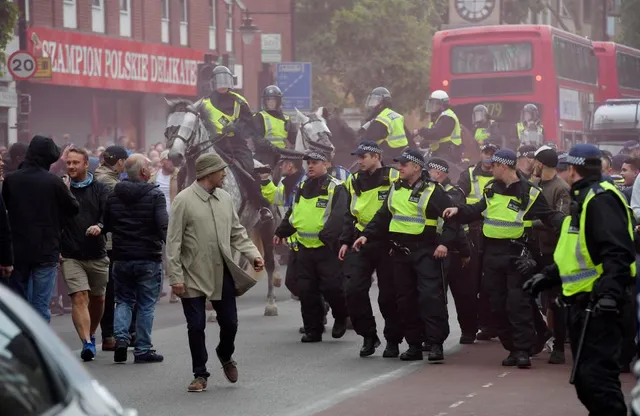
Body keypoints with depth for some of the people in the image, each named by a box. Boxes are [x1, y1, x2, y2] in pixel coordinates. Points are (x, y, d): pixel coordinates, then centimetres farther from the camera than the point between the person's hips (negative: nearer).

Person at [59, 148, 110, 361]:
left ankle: (91, 335, 36)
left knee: (98, 298, 14)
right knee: (80, 297, -14)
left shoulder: (100, 189, 3)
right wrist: (55, 249, -4)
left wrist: (100, 226, -30)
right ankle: (86, 343, -19)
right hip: (70, 255, -2)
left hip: (97, 254, 2)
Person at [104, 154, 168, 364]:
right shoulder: (154, 195, -10)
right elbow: (163, 227, -18)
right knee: (146, 305, 5)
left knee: (123, 301, 16)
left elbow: (106, 226, 12)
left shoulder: (113, 196, 6)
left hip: (121, 258, 4)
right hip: (148, 259, -4)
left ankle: (121, 337, -4)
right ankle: (143, 349, 7)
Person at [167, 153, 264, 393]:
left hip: (223, 273, 4)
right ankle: (200, 375, 16)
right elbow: (173, 243, -9)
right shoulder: (183, 201, -10)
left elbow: (237, 232, 14)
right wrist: (176, 278, -13)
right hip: (194, 276, -4)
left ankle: (226, 356, 37)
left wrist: (253, 254, -2)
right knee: (196, 327, 1)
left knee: (230, 323, 7)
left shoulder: (225, 198, 7)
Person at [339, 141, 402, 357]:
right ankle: (368, 336, 5)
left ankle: (393, 340, 14)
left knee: (389, 295, 1)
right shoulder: (354, 182, 13)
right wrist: (345, 241, 12)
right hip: (361, 243, 5)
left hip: (387, 244, -5)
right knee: (354, 290, -8)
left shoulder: (393, 178, -4)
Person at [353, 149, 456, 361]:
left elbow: (451, 218, -7)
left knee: (430, 296, -14)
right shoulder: (395, 190, 14)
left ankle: (436, 344, -13)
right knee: (405, 300, 6)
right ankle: (414, 344, 13)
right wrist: (366, 235, 6)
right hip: (400, 252, 6)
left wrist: (444, 242, -18)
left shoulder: (433, 191, -5)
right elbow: (382, 217, 19)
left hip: (426, 252, -6)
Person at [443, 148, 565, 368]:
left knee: (518, 303, -11)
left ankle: (523, 350, -6)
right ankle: (512, 349, 15)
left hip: (516, 255, -6)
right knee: (498, 304, 6)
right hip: (492, 253, 6)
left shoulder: (529, 192, -6)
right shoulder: (492, 189, 10)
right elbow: (479, 209, 23)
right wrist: (459, 211, 9)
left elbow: (549, 216, -3)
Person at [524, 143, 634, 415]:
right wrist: (547, 277, 26)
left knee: (596, 373, -15)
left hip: (599, 304, -11)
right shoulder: (582, 199, 19)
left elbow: (617, 252, -25)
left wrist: (610, 291, -33)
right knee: (584, 373, 14)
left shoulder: (601, 199, -14)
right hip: (581, 301, 11)